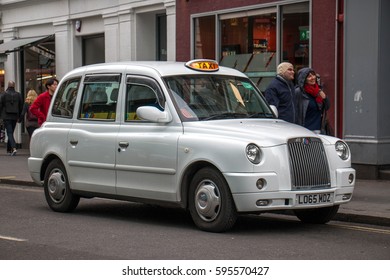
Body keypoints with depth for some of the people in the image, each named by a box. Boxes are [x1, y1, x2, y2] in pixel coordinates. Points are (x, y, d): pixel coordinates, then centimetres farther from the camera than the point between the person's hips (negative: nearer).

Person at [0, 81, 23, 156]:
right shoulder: (18, 95, 3)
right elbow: (21, 107, 7)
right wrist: (19, 117, 15)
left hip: (6, 117, -4)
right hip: (15, 117, 4)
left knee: (9, 133, -6)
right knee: (11, 132, 16)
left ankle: (14, 148, -24)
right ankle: (9, 149, 24)